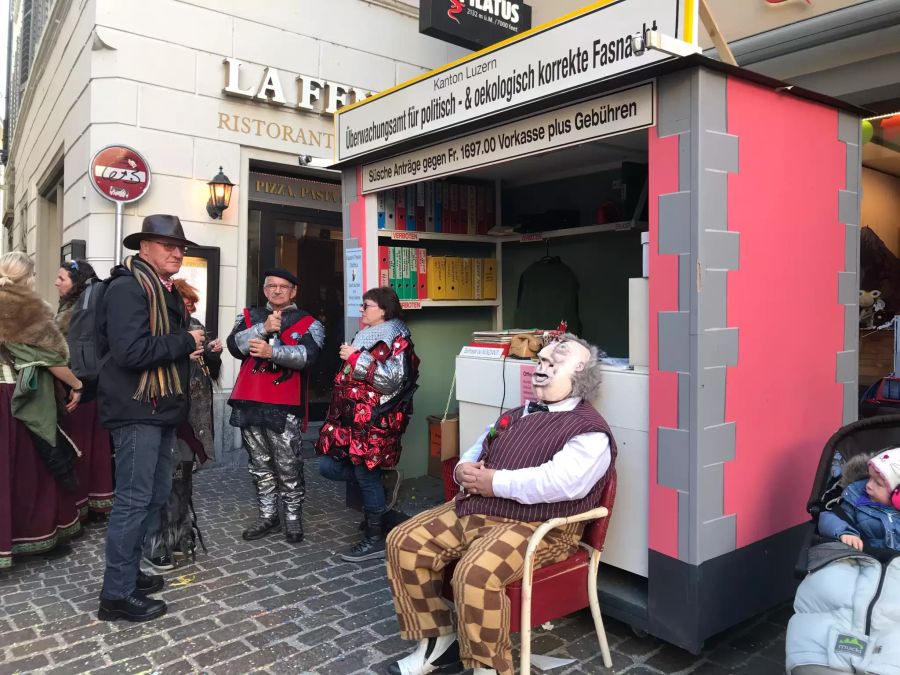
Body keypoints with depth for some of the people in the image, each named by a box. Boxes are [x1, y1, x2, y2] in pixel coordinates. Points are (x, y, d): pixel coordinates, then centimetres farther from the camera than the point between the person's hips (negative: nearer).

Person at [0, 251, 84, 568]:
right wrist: (76, 385, 1)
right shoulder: (30, 311, -11)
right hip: (28, 400, -5)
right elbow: (50, 357, -11)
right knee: (36, 465, 7)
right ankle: (43, 532, 17)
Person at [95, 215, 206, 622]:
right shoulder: (128, 288, -15)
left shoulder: (166, 291, 17)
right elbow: (130, 351, -27)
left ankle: (128, 570, 30)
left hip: (161, 408, 10)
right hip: (137, 410, -10)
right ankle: (117, 594, 7)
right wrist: (185, 342, -16)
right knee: (134, 499, -4)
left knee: (155, 495, 16)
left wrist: (189, 347, 5)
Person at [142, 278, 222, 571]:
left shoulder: (196, 327, 12)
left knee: (184, 478, 15)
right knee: (166, 479, -5)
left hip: (194, 416, 7)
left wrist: (212, 354, -1)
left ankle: (180, 537, 27)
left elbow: (211, 372, 17)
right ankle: (156, 548, 7)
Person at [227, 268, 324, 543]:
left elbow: (307, 355, -14)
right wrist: (263, 328, -14)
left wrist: (271, 351, -26)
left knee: (288, 465, 0)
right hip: (250, 402, 4)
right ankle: (268, 514, 26)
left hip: (285, 405, -4)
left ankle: (293, 516, 15)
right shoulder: (249, 316, 15)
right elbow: (234, 345, -2)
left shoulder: (308, 322, 4)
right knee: (259, 464, 13)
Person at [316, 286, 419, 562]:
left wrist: (357, 358, -18)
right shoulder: (366, 336, 19)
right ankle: (382, 484, 25)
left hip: (374, 421, -9)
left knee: (366, 476, -2)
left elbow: (392, 381, -22)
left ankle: (374, 539, 13)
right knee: (328, 466, 8)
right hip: (352, 417, 9)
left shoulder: (397, 341, -9)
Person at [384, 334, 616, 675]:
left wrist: (496, 482, -18)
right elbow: (475, 452, 26)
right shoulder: (516, 415, 21)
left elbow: (563, 482, -24)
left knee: (475, 573, -33)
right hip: (472, 509, 9)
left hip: (536, 526, -8)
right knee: (403, 542, -3)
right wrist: (464, 469, 1)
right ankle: (438, 641, 9)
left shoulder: (589, 429, -6)